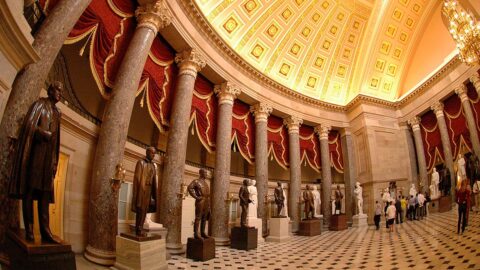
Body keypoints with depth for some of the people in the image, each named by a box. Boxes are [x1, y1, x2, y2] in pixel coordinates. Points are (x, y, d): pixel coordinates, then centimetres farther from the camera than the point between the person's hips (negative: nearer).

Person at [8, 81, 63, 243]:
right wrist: (46, 135, -8)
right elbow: (29, 125, -9)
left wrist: (55, 161, 14)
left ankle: (45, 231, -7)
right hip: (36, 150, -6)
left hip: (48, 154, 6)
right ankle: (29, 229, -7)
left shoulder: (57, 112, 22)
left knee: (44, 191, -2)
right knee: (30, 188, -7)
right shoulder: (40, 104, 5)